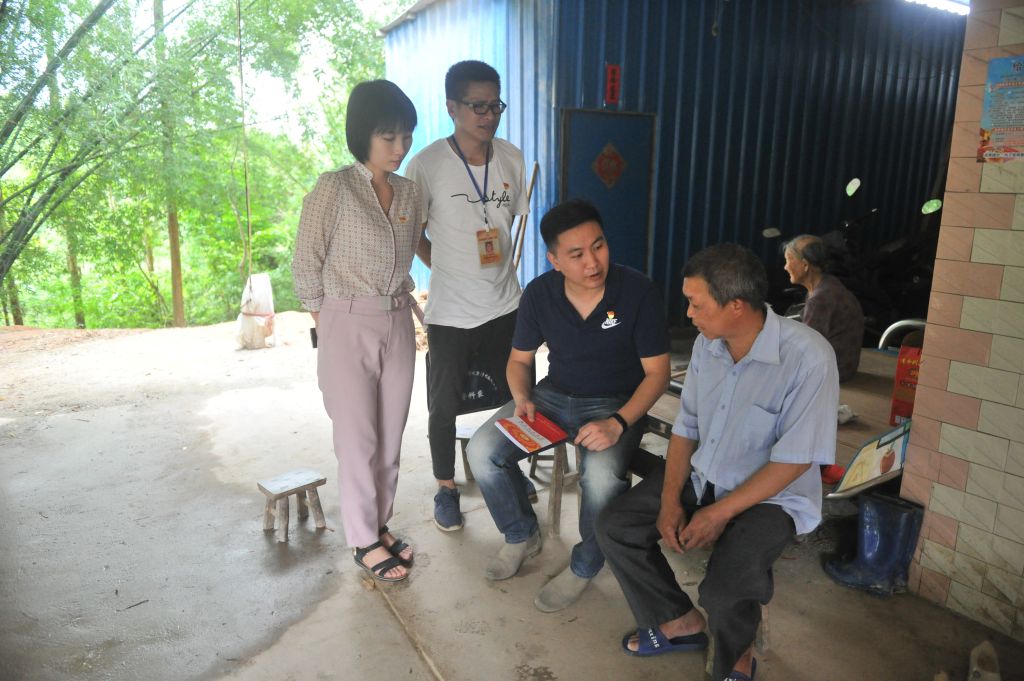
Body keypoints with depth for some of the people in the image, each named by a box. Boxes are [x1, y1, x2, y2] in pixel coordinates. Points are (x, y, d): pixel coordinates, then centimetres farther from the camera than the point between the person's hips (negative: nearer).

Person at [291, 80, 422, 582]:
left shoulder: (409, 192, 6)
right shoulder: (333, 189, -10)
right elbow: (306, 267, -6)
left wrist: (404, 301, 8)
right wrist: (330, 327, -1)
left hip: (398, 327, 5)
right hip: (348, 328, -5)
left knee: (391, 435, 12)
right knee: (358, 438, 4)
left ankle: (380, 525, 31)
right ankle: (364, 541, 20)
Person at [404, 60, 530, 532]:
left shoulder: (511, 159, 1)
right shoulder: (427, 164, -12)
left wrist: (494, 266, 10)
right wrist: (447, 267, -2)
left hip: (504, 305, 4)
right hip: (450, 313, -3)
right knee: (445, 406, 9)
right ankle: (446, 489, 30)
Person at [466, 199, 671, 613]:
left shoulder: (637, 291, -17)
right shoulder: (539, 293, -6)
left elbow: (657, 372, -13)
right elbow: (520, 359, 8)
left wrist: (618, 423, -28)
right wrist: (522, 399, -14)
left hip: (616, 404, -3)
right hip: (553, 396, 4)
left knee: (602, 475, -34)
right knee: (481, 451, -16)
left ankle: (584, 567, -2)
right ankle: (522, 536, 12)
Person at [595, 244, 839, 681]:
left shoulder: (808, 357, -25)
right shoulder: (707, 343, -4)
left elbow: (794, 460, -22)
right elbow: (686, 426, 3)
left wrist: (720, 513, -21)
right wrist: (671, 499, -7)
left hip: (770, 496, -6)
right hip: (701, 477, 6)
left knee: (727, 589, -28)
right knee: (614, 526, -4)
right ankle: (681, 621, 17)